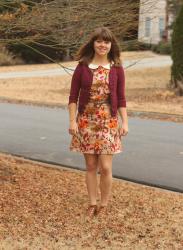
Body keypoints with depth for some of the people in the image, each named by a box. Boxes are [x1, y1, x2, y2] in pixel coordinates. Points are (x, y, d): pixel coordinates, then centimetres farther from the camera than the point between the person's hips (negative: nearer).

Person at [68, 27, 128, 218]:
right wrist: (72, 121, -7)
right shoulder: (82, 66, -2)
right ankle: (92, 204, 21)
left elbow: (121, 98, 2)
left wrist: (124, 122, -3)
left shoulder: (116, 68, 0)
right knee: (91, 166, 7)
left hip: (109, 122, 0)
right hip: (86, 122, 0)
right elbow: (73, 96, -1)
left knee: (105, 167, -4)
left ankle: (104, 205, 13)